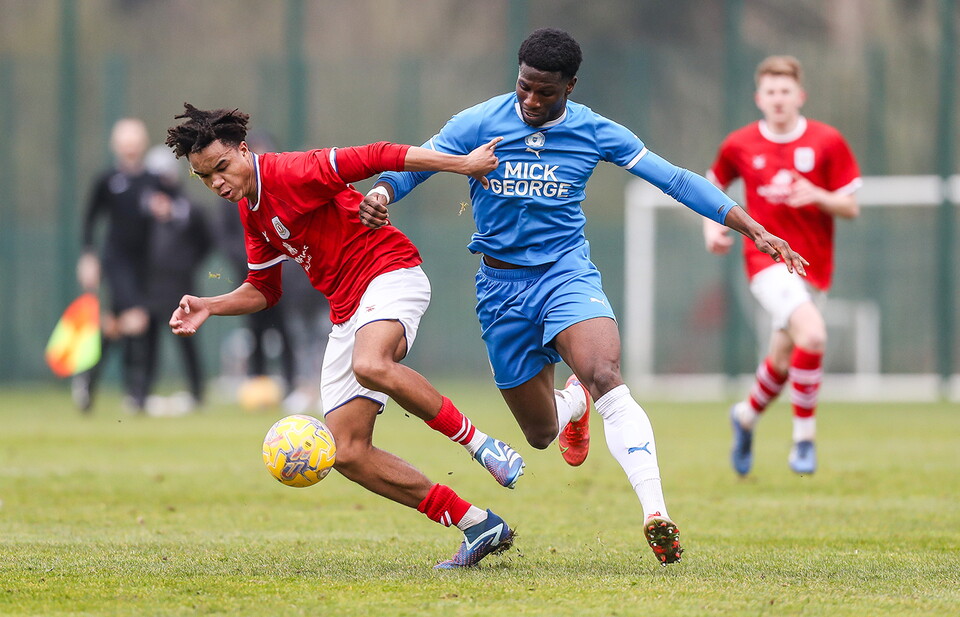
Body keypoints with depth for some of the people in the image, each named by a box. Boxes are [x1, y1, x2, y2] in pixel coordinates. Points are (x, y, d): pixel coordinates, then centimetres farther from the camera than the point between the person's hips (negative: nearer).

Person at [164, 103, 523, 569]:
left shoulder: (290, 173, -13)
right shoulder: (251, 213, 14)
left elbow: (375, 158, -16)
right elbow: (263, 289, 25)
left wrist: (463, 164, -18)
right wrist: (208, 307, 9)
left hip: (390, 273, -9)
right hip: (347, 313, 9)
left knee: (370, 366, -42)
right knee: (347, 452, -4)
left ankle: (477, 442, -23)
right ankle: (476, 526, -2)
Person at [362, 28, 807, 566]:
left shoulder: (594, 133, -5)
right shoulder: (479, 124, -7)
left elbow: (676, 180, -3)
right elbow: (414, 166, -7)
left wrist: (753, 230, -7)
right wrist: (382, 192, -32)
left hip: (567, 274, -1)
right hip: (502, 286, 1)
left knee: (607, 379, -31)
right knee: (542, 432, 7)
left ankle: (657, 517, -36)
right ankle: (573, 403, 47)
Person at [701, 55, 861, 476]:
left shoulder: (827, 142, -1)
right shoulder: (739, 145, 1)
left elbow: (851, 207, 0)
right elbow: (714, 183, 21)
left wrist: (818, 196, -19)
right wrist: (712, 225, 4)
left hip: (813, 266, 3)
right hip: (766, 257, -3)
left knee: (783, 362, 10)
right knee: (812, 334, -27)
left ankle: (748, 414, 43)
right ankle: (805, 437, -15)